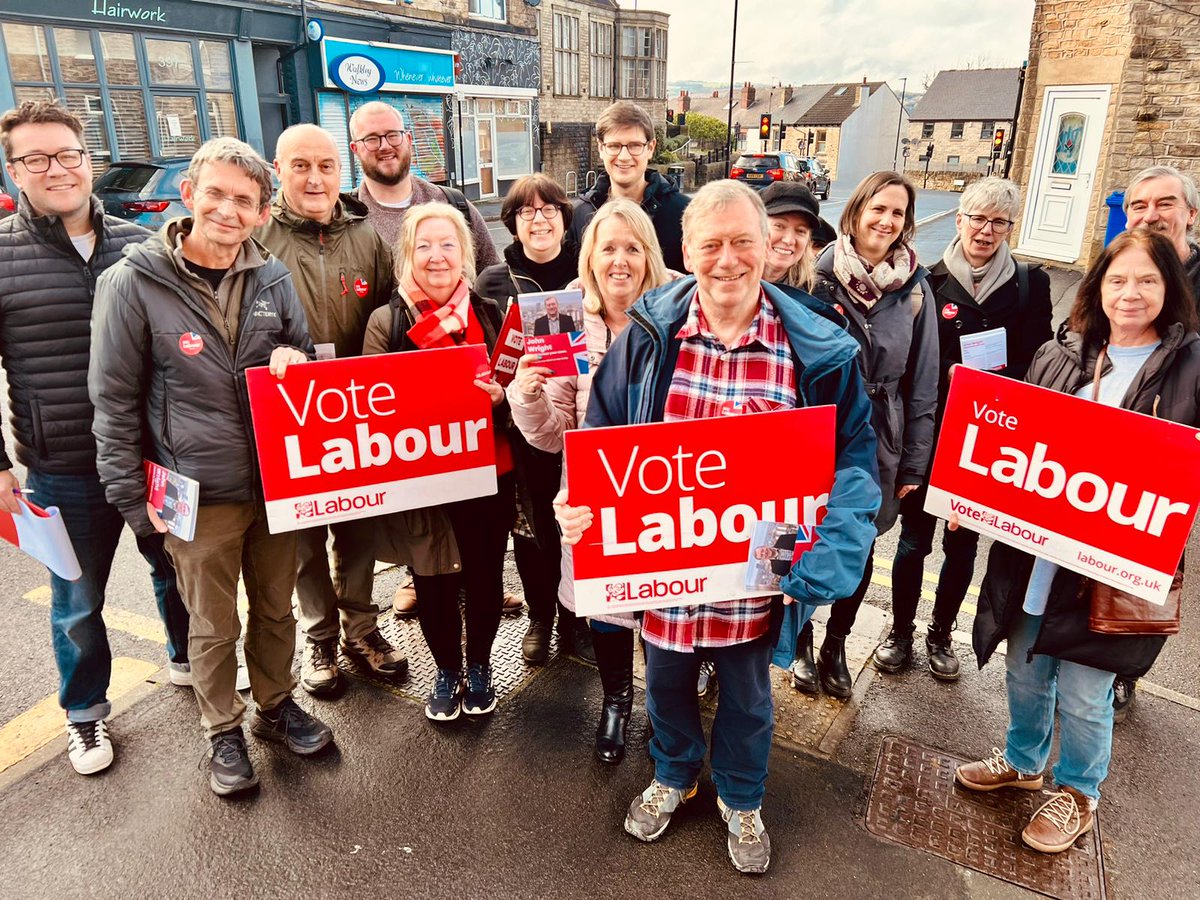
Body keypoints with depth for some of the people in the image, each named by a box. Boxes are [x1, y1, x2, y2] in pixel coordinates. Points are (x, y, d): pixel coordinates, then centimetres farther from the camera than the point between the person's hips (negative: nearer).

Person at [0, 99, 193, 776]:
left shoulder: (140, 245, 1)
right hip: (62, 474, -1)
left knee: (176, 570, 20)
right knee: (77, 602, 15)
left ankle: (187, 660, 46)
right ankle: (86, 710, 37)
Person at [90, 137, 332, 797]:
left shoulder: (272, 278, 2)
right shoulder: (134, 283, -8)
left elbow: (306, 358, 15)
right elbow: (114, 401, -5)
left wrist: (295, 361, -10)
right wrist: (133, 495, -7)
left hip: (277, 482, 4)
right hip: (199, 494, -3)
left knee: (275, 608, 19)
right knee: (213, 626, 12)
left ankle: (276, 706, 41)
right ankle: (223, 733, 34)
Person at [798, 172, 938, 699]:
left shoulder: (914, 288, 1)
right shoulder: (820, 274, -8)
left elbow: (922, 382, 4)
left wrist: (914, 461, 3)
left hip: (876, 442, 3)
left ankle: (836, 645, 36)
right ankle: (802, 642, 33)